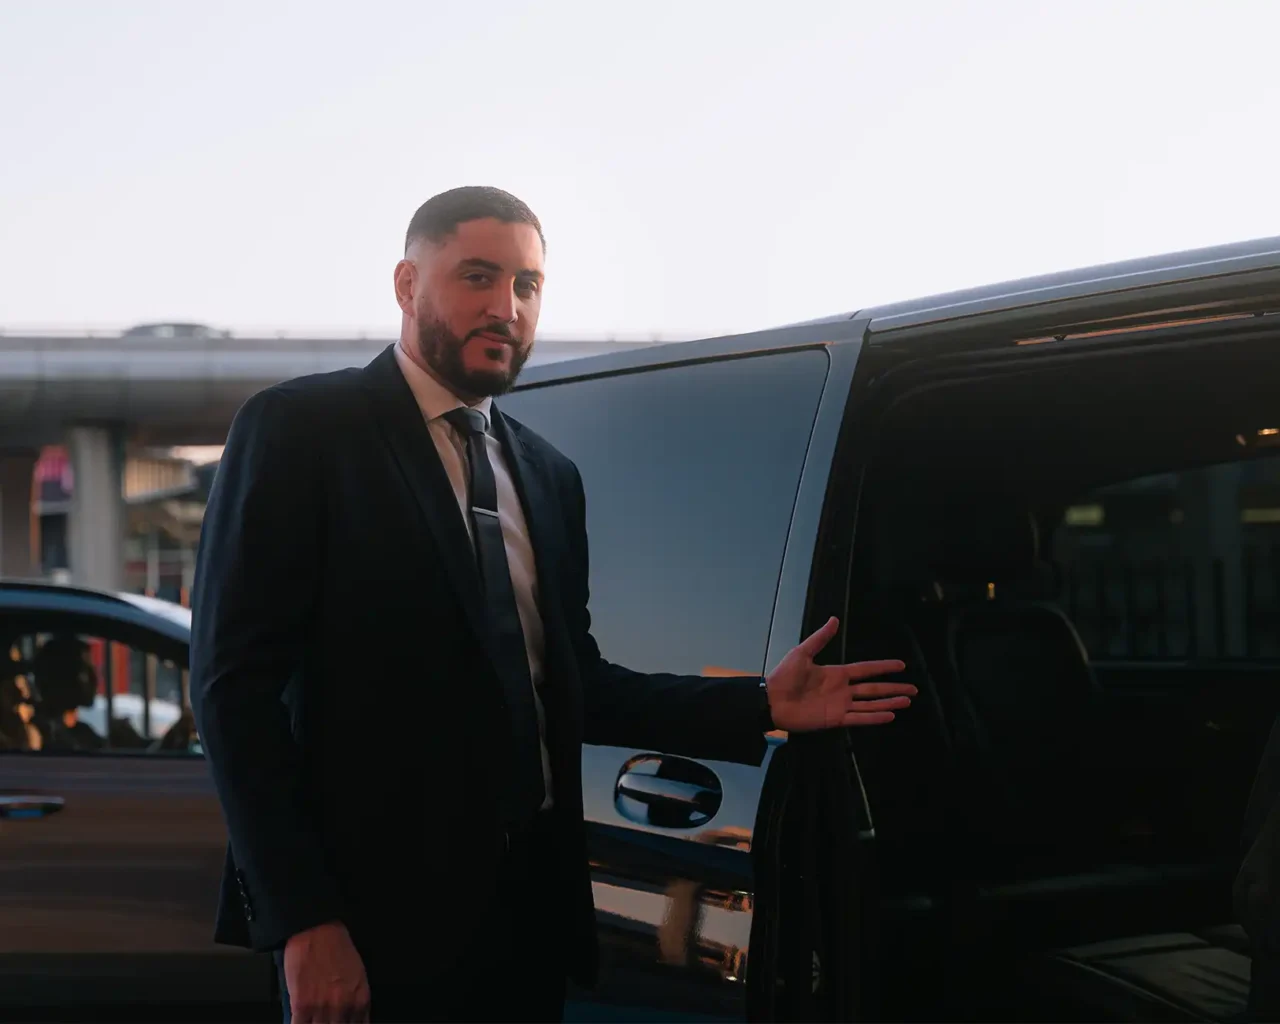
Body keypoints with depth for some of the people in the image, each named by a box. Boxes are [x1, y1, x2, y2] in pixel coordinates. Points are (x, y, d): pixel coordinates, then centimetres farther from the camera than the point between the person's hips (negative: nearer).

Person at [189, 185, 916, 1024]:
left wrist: (757, 707, 2)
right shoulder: (300, 429, -5)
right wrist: (303, 918, -17)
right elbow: (235, 683, -10)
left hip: (531, 905, 6)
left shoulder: (549, 474, 13)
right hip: (380, 912, -6)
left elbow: (569, 685, 13)